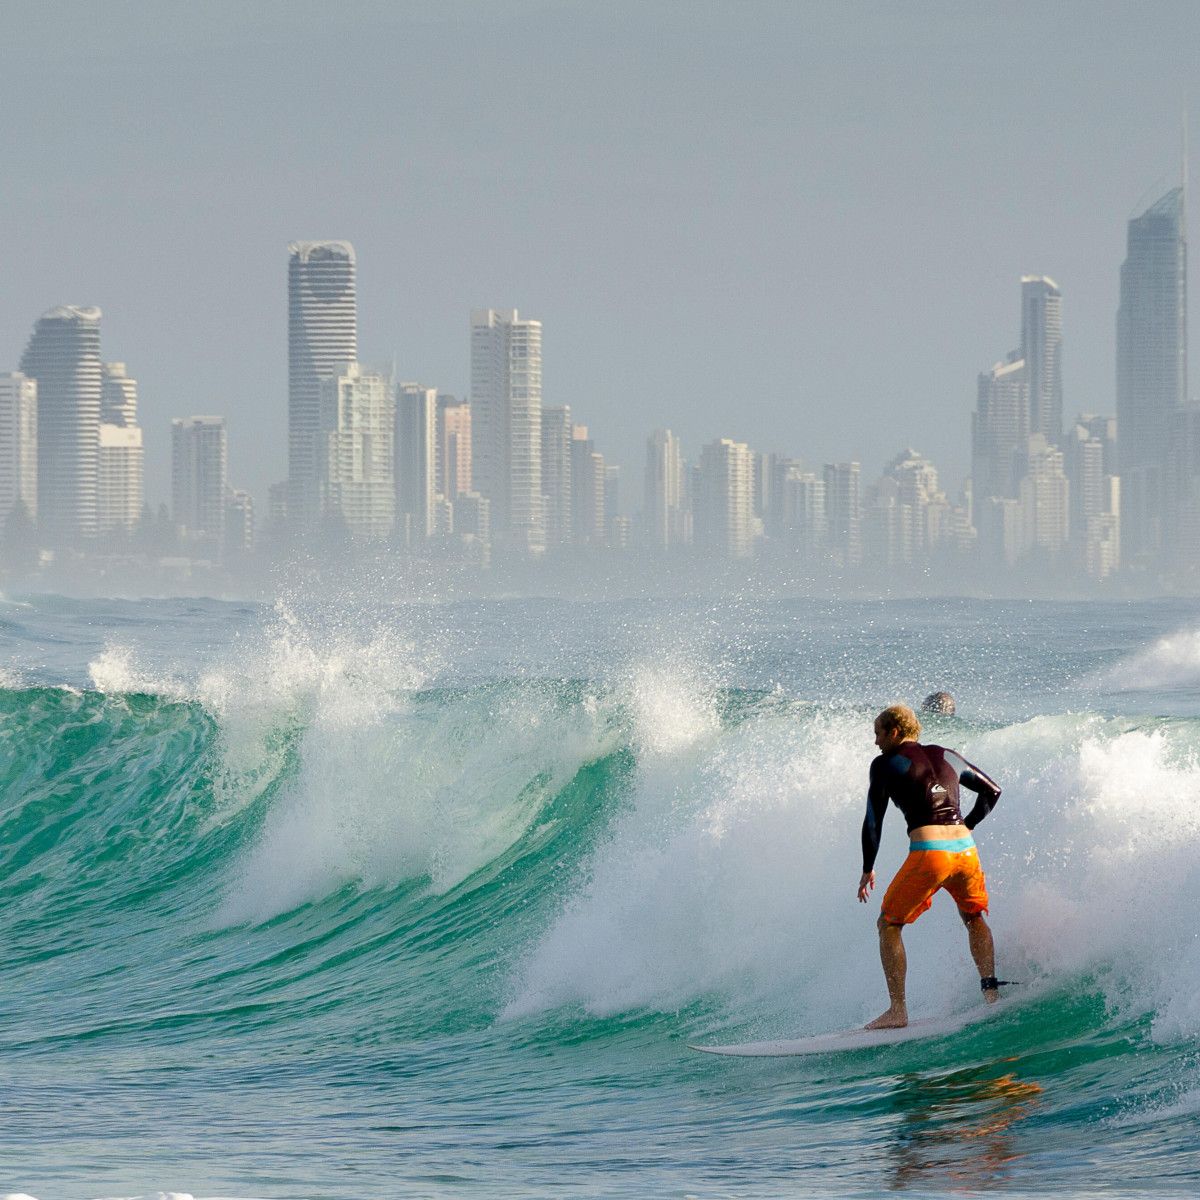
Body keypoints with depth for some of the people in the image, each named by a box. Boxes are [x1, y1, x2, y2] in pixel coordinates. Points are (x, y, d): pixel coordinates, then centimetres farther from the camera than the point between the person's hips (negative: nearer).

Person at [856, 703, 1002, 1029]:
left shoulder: (885, 764, 5)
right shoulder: (948, 757, 20)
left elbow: (873, 821, 3)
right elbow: (992, 791, 27)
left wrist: (868, 870, 12)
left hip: (928, 854, -5)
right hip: (965, 849, 5)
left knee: (888, 926, 12)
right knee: (974, 918, 31)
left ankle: (897, 1011, 5)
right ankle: (991, 987, 16)